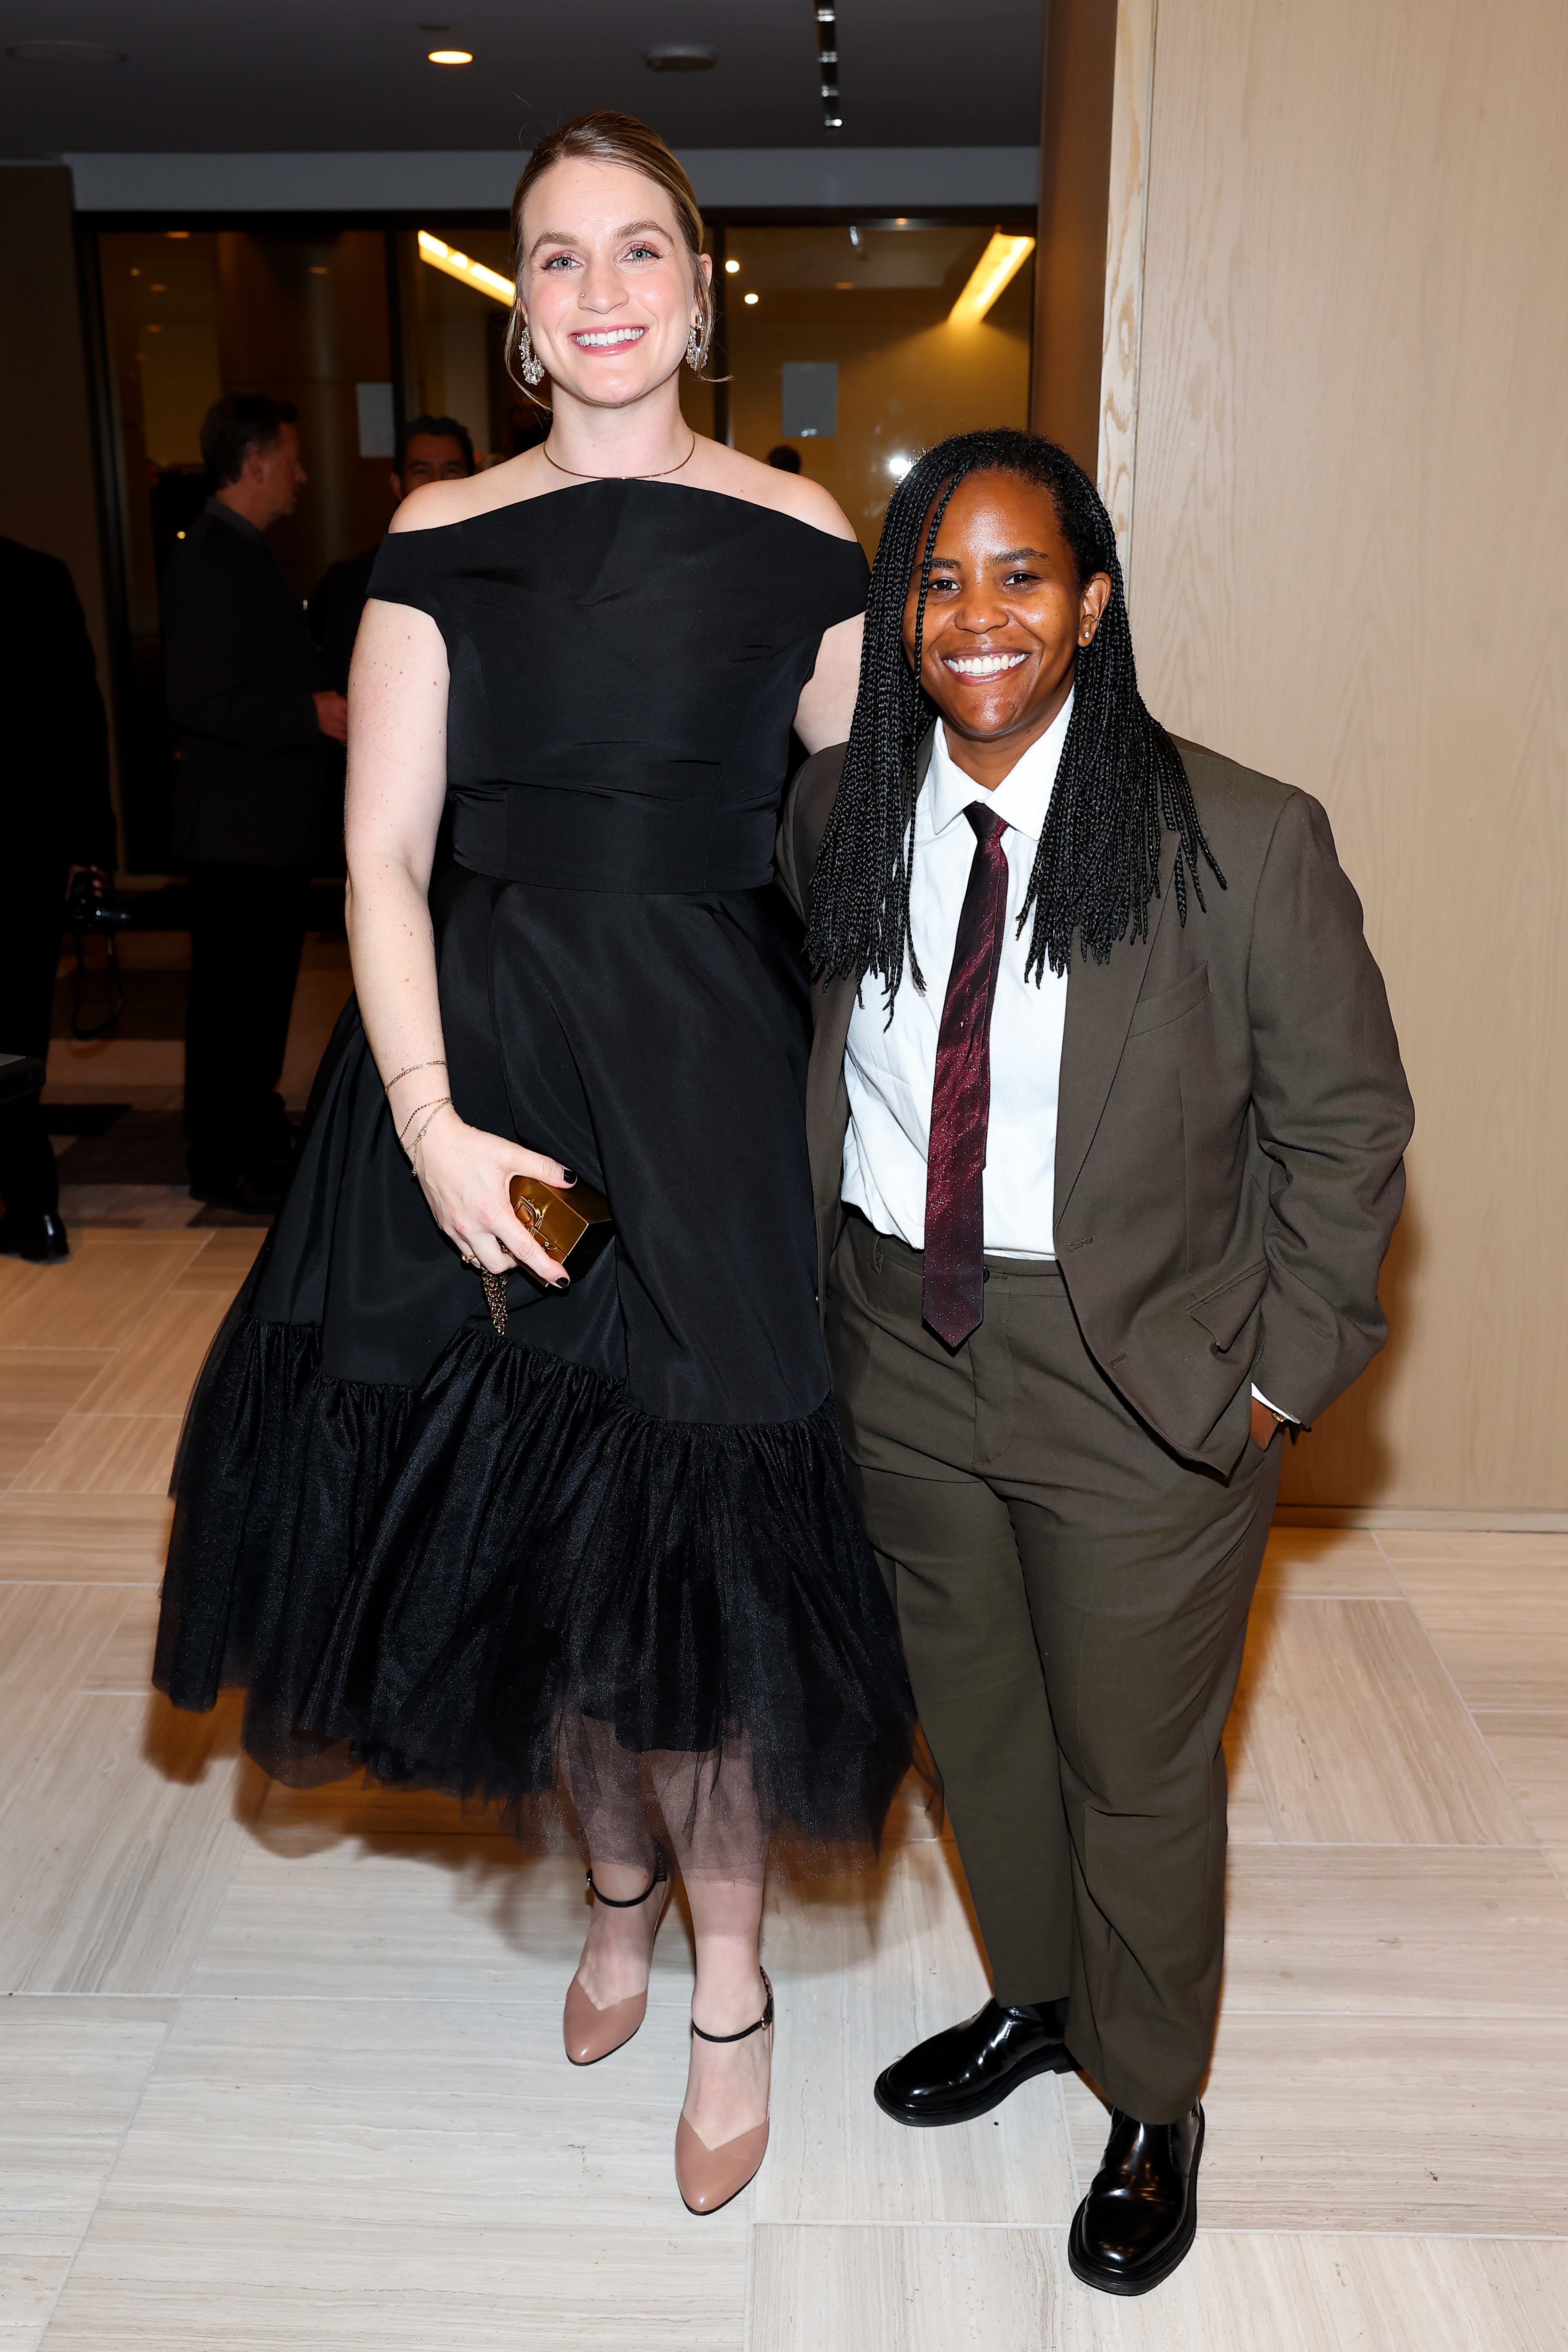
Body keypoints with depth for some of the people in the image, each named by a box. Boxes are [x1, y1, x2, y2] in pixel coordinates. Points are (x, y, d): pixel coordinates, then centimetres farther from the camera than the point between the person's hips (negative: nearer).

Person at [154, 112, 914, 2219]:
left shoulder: (796, 539, 3)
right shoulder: (444, 537, 4)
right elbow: (383, 855, -1)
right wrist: (429, 1120, -14)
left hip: (711, 1071, -1)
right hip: (478, 1054, 2)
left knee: (691, 1547, 3)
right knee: (524, 1521, 12)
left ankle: (729, 1984, 27)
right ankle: (617, 1876, 41)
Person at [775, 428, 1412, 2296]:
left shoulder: (1245, 844, -16)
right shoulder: (836, 813, -3)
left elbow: (1343, 1121, -7)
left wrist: (1282, 1369, -8)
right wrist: (828, 1278, 8)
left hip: (1137, 1386, -4)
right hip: (903, 1362, 4)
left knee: (1138, 1768, 14)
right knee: (971, 1719, 23)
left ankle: (1155, 2107, 42)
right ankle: (1033, 2001, 52)